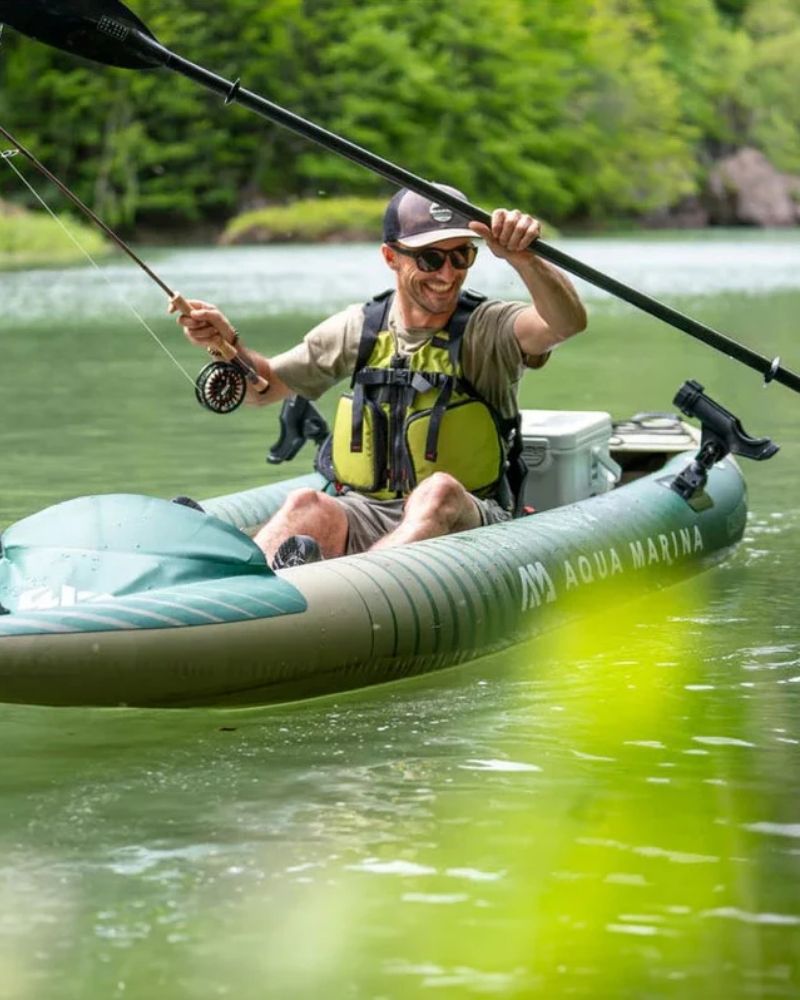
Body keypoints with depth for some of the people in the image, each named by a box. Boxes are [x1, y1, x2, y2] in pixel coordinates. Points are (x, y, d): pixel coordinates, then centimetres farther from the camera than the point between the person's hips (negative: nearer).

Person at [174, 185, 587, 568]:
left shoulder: (488, 329, -2)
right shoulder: (360, 328, 9)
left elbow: (568, 321, -24)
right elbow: (262, 386, 19)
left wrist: (522, 258, -43)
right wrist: (228, 344, -3)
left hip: (466, 521, -2)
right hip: (363, 515, 2)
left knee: (440, 491, -37)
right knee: (306, 508, -31)